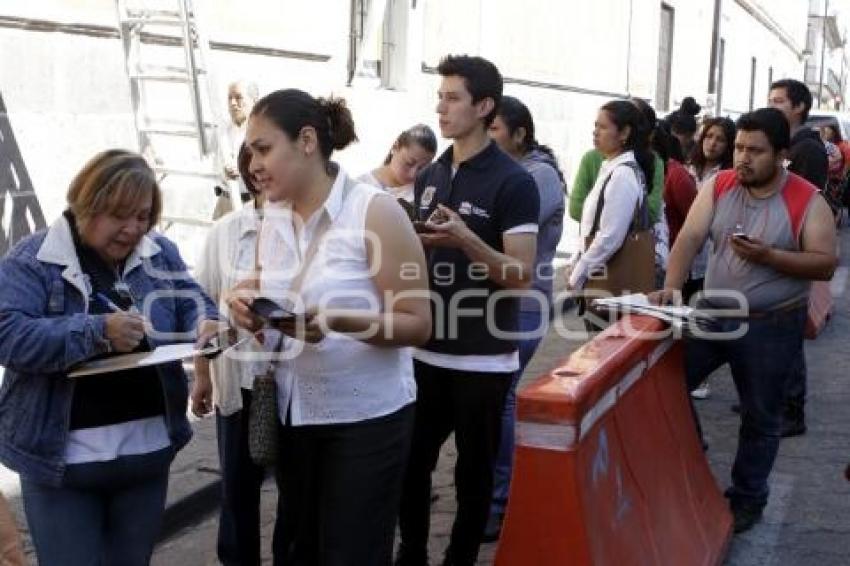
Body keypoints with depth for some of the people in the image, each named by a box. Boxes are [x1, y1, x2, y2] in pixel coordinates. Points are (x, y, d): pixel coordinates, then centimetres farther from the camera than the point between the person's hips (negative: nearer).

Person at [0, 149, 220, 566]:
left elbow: (191, 303, 11)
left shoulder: (161, 254, 6)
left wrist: (207, 324, -14)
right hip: (62, 453, -4)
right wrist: (97, 331, -28)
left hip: (148, 446, 4)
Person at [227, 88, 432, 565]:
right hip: (294, 412, 6)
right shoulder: (273, 218, 4)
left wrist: (335, 320, -31)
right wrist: (249, 302, -7)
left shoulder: (375, 211, -15)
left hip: (366, 417, -6)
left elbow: (418, 324, -17)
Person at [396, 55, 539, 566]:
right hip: (426, 350, 6)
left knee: (474, 471, 7)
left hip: (483, 358, -6)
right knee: (412, 462, 12)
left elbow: (522, 276, -15)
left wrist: (465, 240, -27)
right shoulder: (429, 177, 10)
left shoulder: (514, 182, -10)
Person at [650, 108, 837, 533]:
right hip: (711, 312, 4)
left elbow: (825, 264, -13)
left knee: (760, 418, 9)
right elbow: (690, 237, -7)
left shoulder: (807, 201, -11)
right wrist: (671, 287, -21)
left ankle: (748, 498, 28)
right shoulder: (718, 186, 0)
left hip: (770, 326, -3)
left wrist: (768, 256, -25)